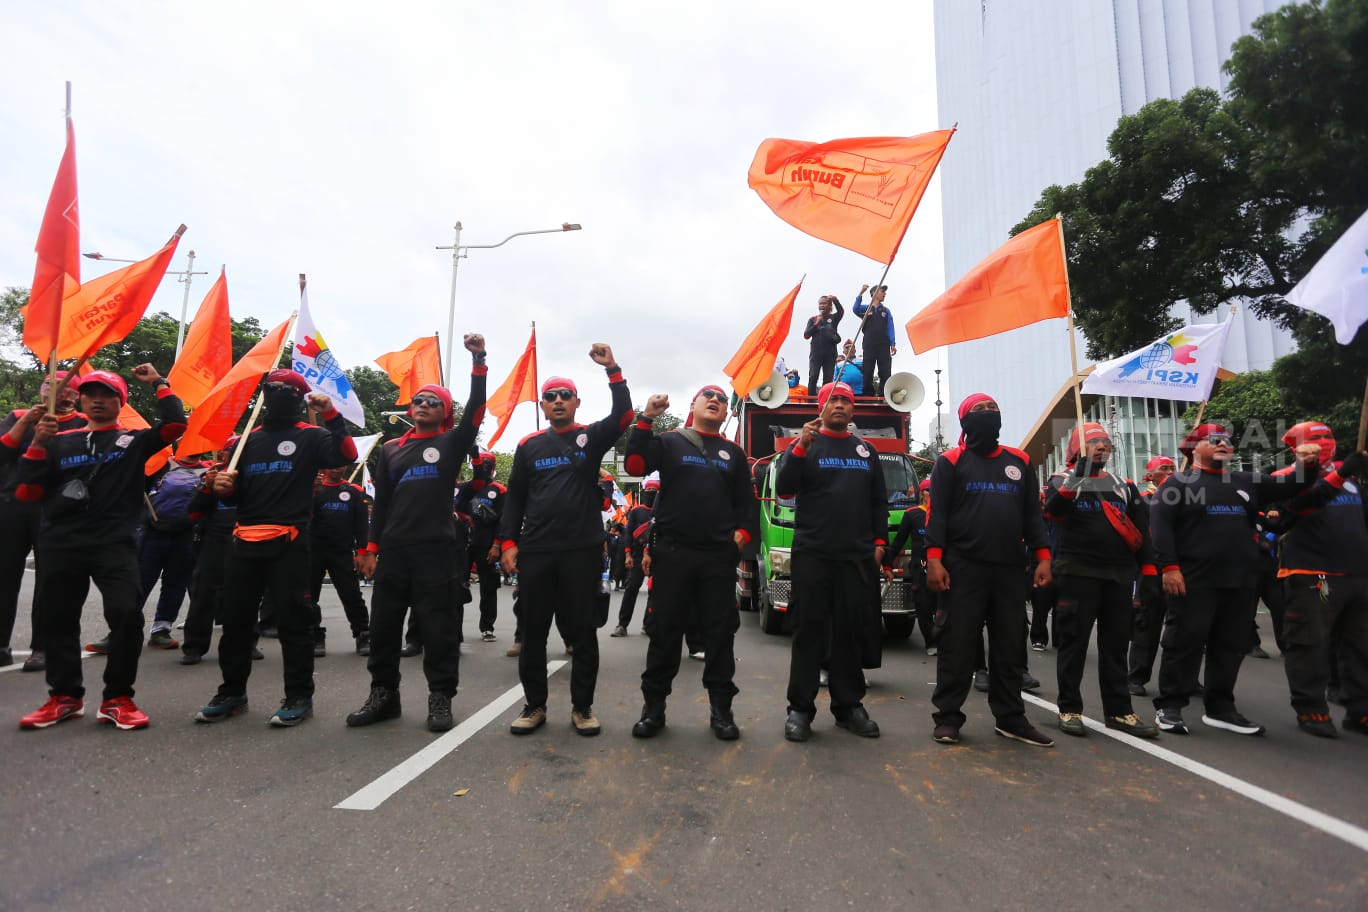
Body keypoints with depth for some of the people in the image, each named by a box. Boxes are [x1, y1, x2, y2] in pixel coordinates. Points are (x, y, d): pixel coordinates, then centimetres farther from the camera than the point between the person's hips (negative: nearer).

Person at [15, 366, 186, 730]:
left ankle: (117, 699, -3)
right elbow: (26, 493, 8)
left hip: (114, 544, -4)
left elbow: (175, 425, -10)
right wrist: (38, 445, -3)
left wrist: (159, 383, -2)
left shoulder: (134, 440, 8)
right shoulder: (60, 441, 14)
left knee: (126, 614, -16)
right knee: (56, 619, 10)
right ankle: (65, 696, 27)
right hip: (60, 545, 4)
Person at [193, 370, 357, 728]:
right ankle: (232, 692, 25)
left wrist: (331, 415, -23)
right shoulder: (250, 439, 18)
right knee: (235, 620, 11)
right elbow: (237, 495, 21)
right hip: (244, 541, 6)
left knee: (293, 621, -3)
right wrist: (224, 487, 0)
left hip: (288, 544, -6)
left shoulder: (311, 437, 2)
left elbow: (346, 455, -19)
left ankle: (299, 697, 6)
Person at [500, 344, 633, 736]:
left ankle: (583, 706, 18)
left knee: (583, 632, 6)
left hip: (583, 551, -1)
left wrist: (611, 369, -18)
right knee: (533, 632, 8)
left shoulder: (591, 437, 6)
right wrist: (509, 542, 2)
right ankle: (534, 705, 22)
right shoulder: (529, 445, 10)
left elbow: (623, 416, -12)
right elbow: (515, 497, 11)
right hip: (535, 552, 2)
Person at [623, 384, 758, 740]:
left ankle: (721, 708, 17)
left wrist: (744, 533, 3)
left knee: (720, 633, 5)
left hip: (719, 557, 3)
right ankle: (653, 707, 16)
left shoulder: (733, 453, 17)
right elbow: (635, 465, -10)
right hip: (672, 552, -2)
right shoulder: (669, 441, 7)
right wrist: (646, 419, -16)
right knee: (664, 631, 4)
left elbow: (747, 501, 19)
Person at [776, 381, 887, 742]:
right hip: (812, 555, -3)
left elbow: (879, 501, 18)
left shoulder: (866, 450, 16)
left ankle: (849, 704, 18)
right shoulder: (805, 445, 5)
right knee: (809, 630, 0)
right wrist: (800, 447, -18)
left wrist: (879, 540, 8)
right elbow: (783, 489, -8)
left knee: (854, 631, 7)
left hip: (859, 557, 4)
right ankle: (800, 707, 6)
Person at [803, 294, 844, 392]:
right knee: (813, 377, -8)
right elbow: (806, 335, 2)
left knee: (828, 379, 1)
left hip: (830, 353, 0)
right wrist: (816, 324, -8)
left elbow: (841, 311, -13)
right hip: (816, 353, 0)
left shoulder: (833, 318, 9)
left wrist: (835, 300, -29)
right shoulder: (813, 319, 10)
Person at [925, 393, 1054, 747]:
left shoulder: (1019, 462, 15)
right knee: (958, 645, -2)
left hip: (1009, 568, 5)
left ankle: (1011, 718, 20)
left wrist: (1042, 557, 5)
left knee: (1011, 646, 9)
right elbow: (937, 513, -4)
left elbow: (1032, 514, 15)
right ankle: (947, 717, 6)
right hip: (963, 567, -4)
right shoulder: (951, 461, 1)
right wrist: (934, 559, -14)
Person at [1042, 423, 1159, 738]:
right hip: (1077, 574, -5)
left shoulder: (1123, 486, 16)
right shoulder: (1063, 480, 2)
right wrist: (1078, 476, -27)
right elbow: (1053, 511, -19)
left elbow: (1142, 529, 15)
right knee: (1074, 642, -1)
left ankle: (1119, 711, 19)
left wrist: (1149, 568, 6)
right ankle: (1069, 709, 7)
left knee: (1116, 644, 10)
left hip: (1119, 576, 5)